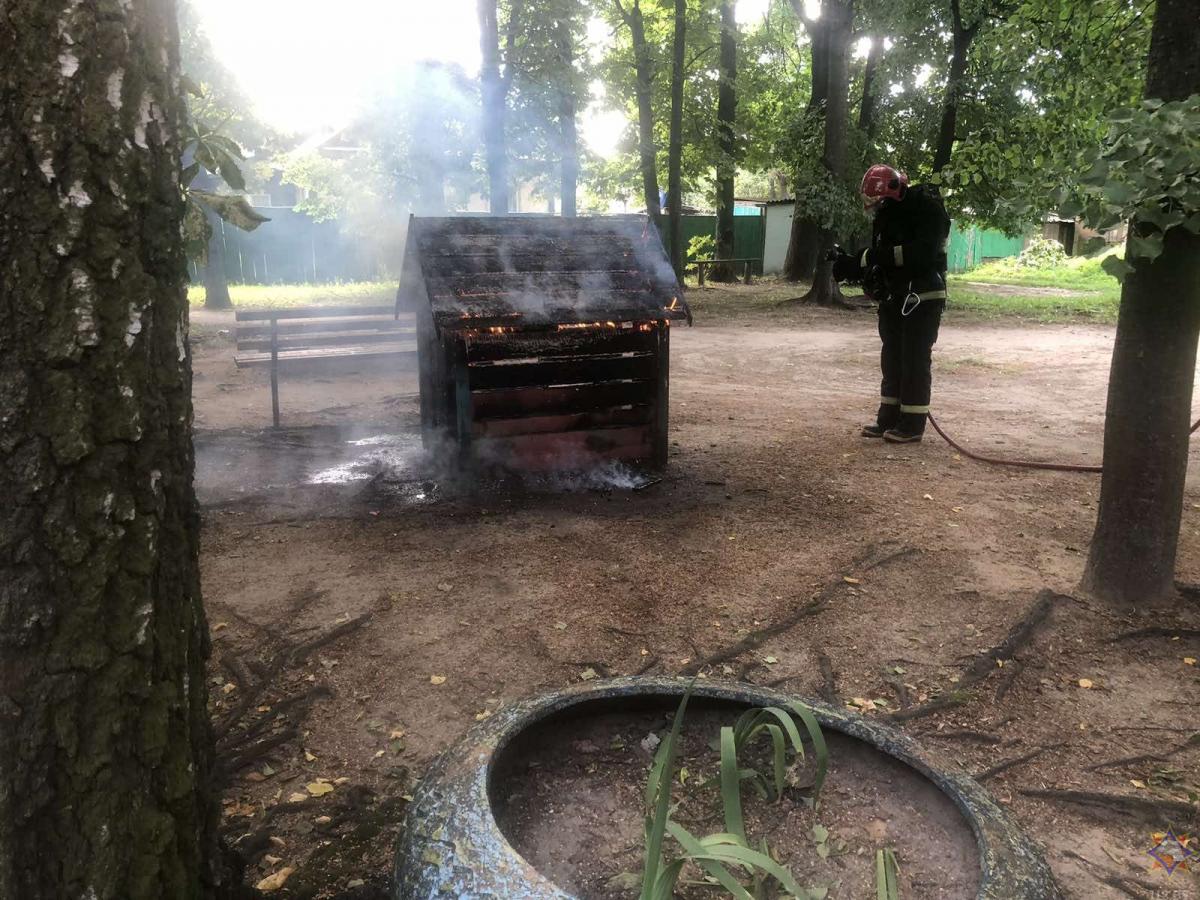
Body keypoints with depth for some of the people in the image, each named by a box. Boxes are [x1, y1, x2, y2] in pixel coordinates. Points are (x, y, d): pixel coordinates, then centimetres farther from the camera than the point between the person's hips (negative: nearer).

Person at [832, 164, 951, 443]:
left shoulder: (927, 208, -14)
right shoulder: (886, 214, 9)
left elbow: (924, 252, -27)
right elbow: (878, 257, 9)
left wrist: (885, 255, -30)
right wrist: (851, 264, -8)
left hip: (922, 298, -8)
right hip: (893, 297, 8)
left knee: (915, 360, -5)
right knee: (892, 358, 12)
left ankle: (912, 425, 2)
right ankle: (888, 419, 20)